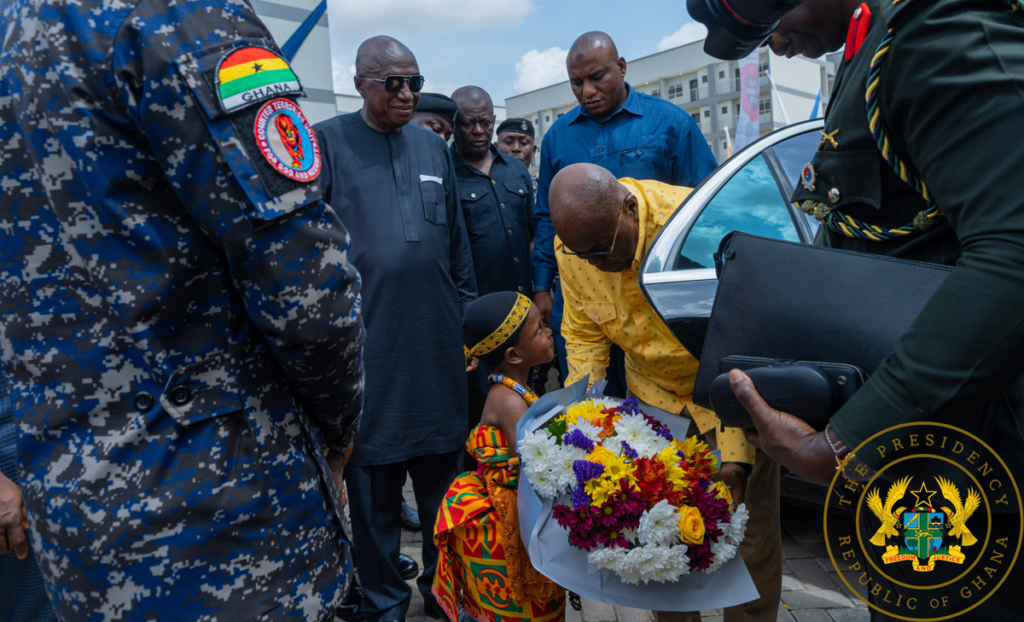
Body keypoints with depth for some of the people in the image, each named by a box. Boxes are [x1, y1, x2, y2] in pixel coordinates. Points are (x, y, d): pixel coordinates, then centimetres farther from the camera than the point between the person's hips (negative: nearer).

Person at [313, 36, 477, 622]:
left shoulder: (434, 146, 12)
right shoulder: (327, 143, 0)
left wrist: (466, 319, 13)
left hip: (439, 345, 4)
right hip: (367, 344, -3)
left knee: (443, 474, 13)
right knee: (374, 483, 7)